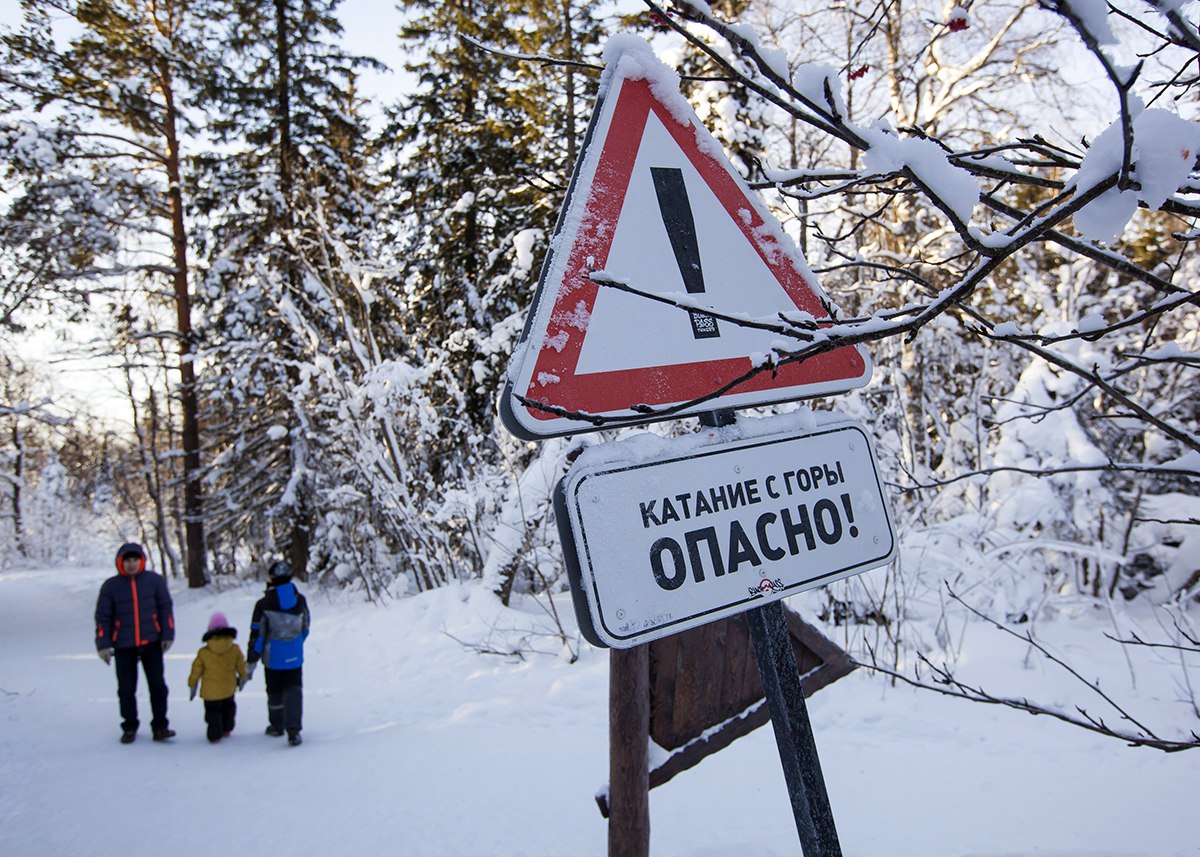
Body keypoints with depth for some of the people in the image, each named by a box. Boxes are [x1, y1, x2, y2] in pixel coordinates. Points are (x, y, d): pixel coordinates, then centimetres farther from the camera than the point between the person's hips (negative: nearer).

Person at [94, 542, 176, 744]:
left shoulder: (154, 580, 1)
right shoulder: (110, 586, 0)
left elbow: (165, 608, 5)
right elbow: (103, 617, 3)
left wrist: (167, 635, 0)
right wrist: (103, 645, -2)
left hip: (151, 643, 0)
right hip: (123, 646, 0)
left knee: (157, 685, 0)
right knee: (126, 689, 7)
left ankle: (160, 726, 10)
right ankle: (129, 727, 22)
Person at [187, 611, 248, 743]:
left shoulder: (203, 653, -12)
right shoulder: (235, 649, -8)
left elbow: (196, 671, -4)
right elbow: (241, 665, 4)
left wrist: (192, 686, 10)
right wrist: (242, 678, 22)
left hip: (210, 691, -2)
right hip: (229, 688, 3)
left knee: (212, 711, 10)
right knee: (228, 707, 24)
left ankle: (214, 735, 8)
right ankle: (226, 729, 32)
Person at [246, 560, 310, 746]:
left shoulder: (264, 604, -12)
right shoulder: (300, 600, -1)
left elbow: (257, 636, -10)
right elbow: (305, 629, 10)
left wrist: (251, 663, -4)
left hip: (273, 658, -2)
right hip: (295, 657, 2)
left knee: (275, 692, 15)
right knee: (294, 690, 5)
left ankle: (276, 725, 32)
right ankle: (293, 728, -11)